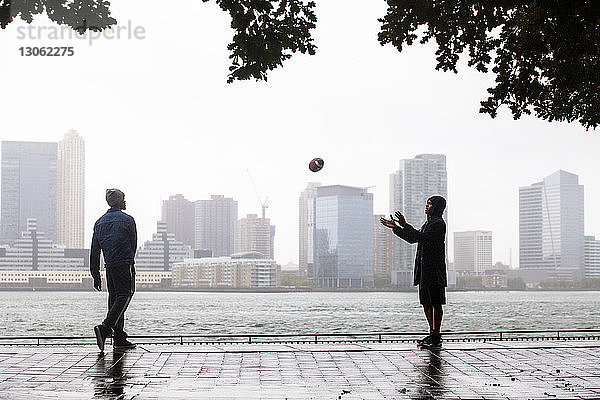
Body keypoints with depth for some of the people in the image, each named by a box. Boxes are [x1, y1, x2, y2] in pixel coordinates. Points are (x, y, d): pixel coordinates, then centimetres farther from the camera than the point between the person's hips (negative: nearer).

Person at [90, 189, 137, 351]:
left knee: (114, 299, 10)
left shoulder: (99, 222, 13)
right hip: (125, 266, -6)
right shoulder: (127, 220, -3)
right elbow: (134, 245, 3)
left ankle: (119, 339, 10)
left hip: (109, 267, 6)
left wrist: (96, 275, 14)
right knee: (124, 297, -7)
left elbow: (94, 251, 12)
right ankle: (105, 328, -26)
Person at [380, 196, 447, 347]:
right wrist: (395, 227, 20)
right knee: (426, 303, 11)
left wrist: (405, 226, -26)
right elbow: (413, 239, 25)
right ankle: (433, 334, 16)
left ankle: (436, 336, -7)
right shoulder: (428, 223, 22)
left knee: (435, 302, -7)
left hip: (434, 269, -10)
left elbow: (423, 237, -21)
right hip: (424, 270, 10)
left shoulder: (439, 224, -8)